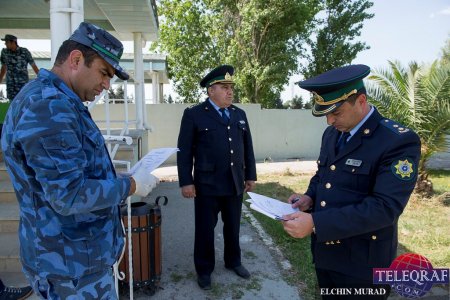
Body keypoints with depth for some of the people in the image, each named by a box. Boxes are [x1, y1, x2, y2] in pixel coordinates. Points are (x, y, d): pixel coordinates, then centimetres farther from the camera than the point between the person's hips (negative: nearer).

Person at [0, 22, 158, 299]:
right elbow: (68, 196, -29)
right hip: (72, 262, -10)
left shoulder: (47, 99, 9)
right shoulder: (48, 107, -25)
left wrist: (117, 180, 7)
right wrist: (131, 185, -18)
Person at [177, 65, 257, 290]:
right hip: (207, 185, -4)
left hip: (236, 183, 5)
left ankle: (233, 261, 39)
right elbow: (184, 151, -7)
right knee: (205, 229, 10)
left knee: (233, 227, 18)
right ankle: (204, 269, 29)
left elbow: (248, 147, 12)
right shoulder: (194, 114, -5)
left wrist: (250, 175, 10)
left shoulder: (240, 114, 10)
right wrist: (186, 182, -11)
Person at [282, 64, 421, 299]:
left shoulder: (399, 141, -20)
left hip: (362, 261, -6)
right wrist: (310, 197, -5)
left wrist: (315, 223, -31)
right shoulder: (331, 133, 4)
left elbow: (385, 207, -27)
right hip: (323, 251, 7)